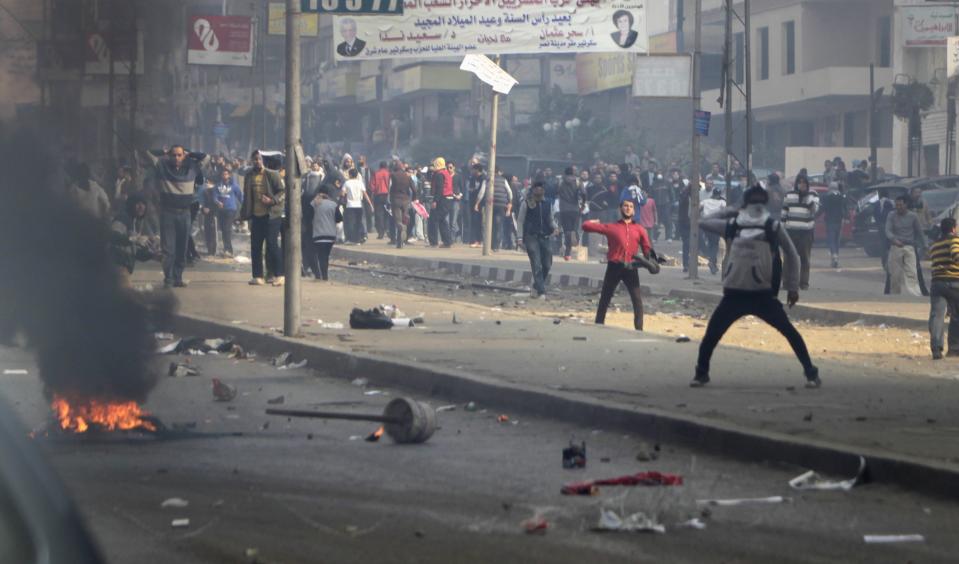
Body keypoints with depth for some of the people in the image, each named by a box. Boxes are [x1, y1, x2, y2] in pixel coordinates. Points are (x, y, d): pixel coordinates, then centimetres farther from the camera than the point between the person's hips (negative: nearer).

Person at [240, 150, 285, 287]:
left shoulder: (271, 175, -4)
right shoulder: (249, 176, 9)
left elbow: (282, 192, -6)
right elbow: (246, 197, 17)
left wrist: (272, 200, -21)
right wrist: (244, 214, 12)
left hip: (271, 215, -5)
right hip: (256, 216, 5)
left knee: (272, 245, -9)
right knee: (255, 247, 4)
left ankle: (279, 275, -4)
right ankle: (258, 276, 11)